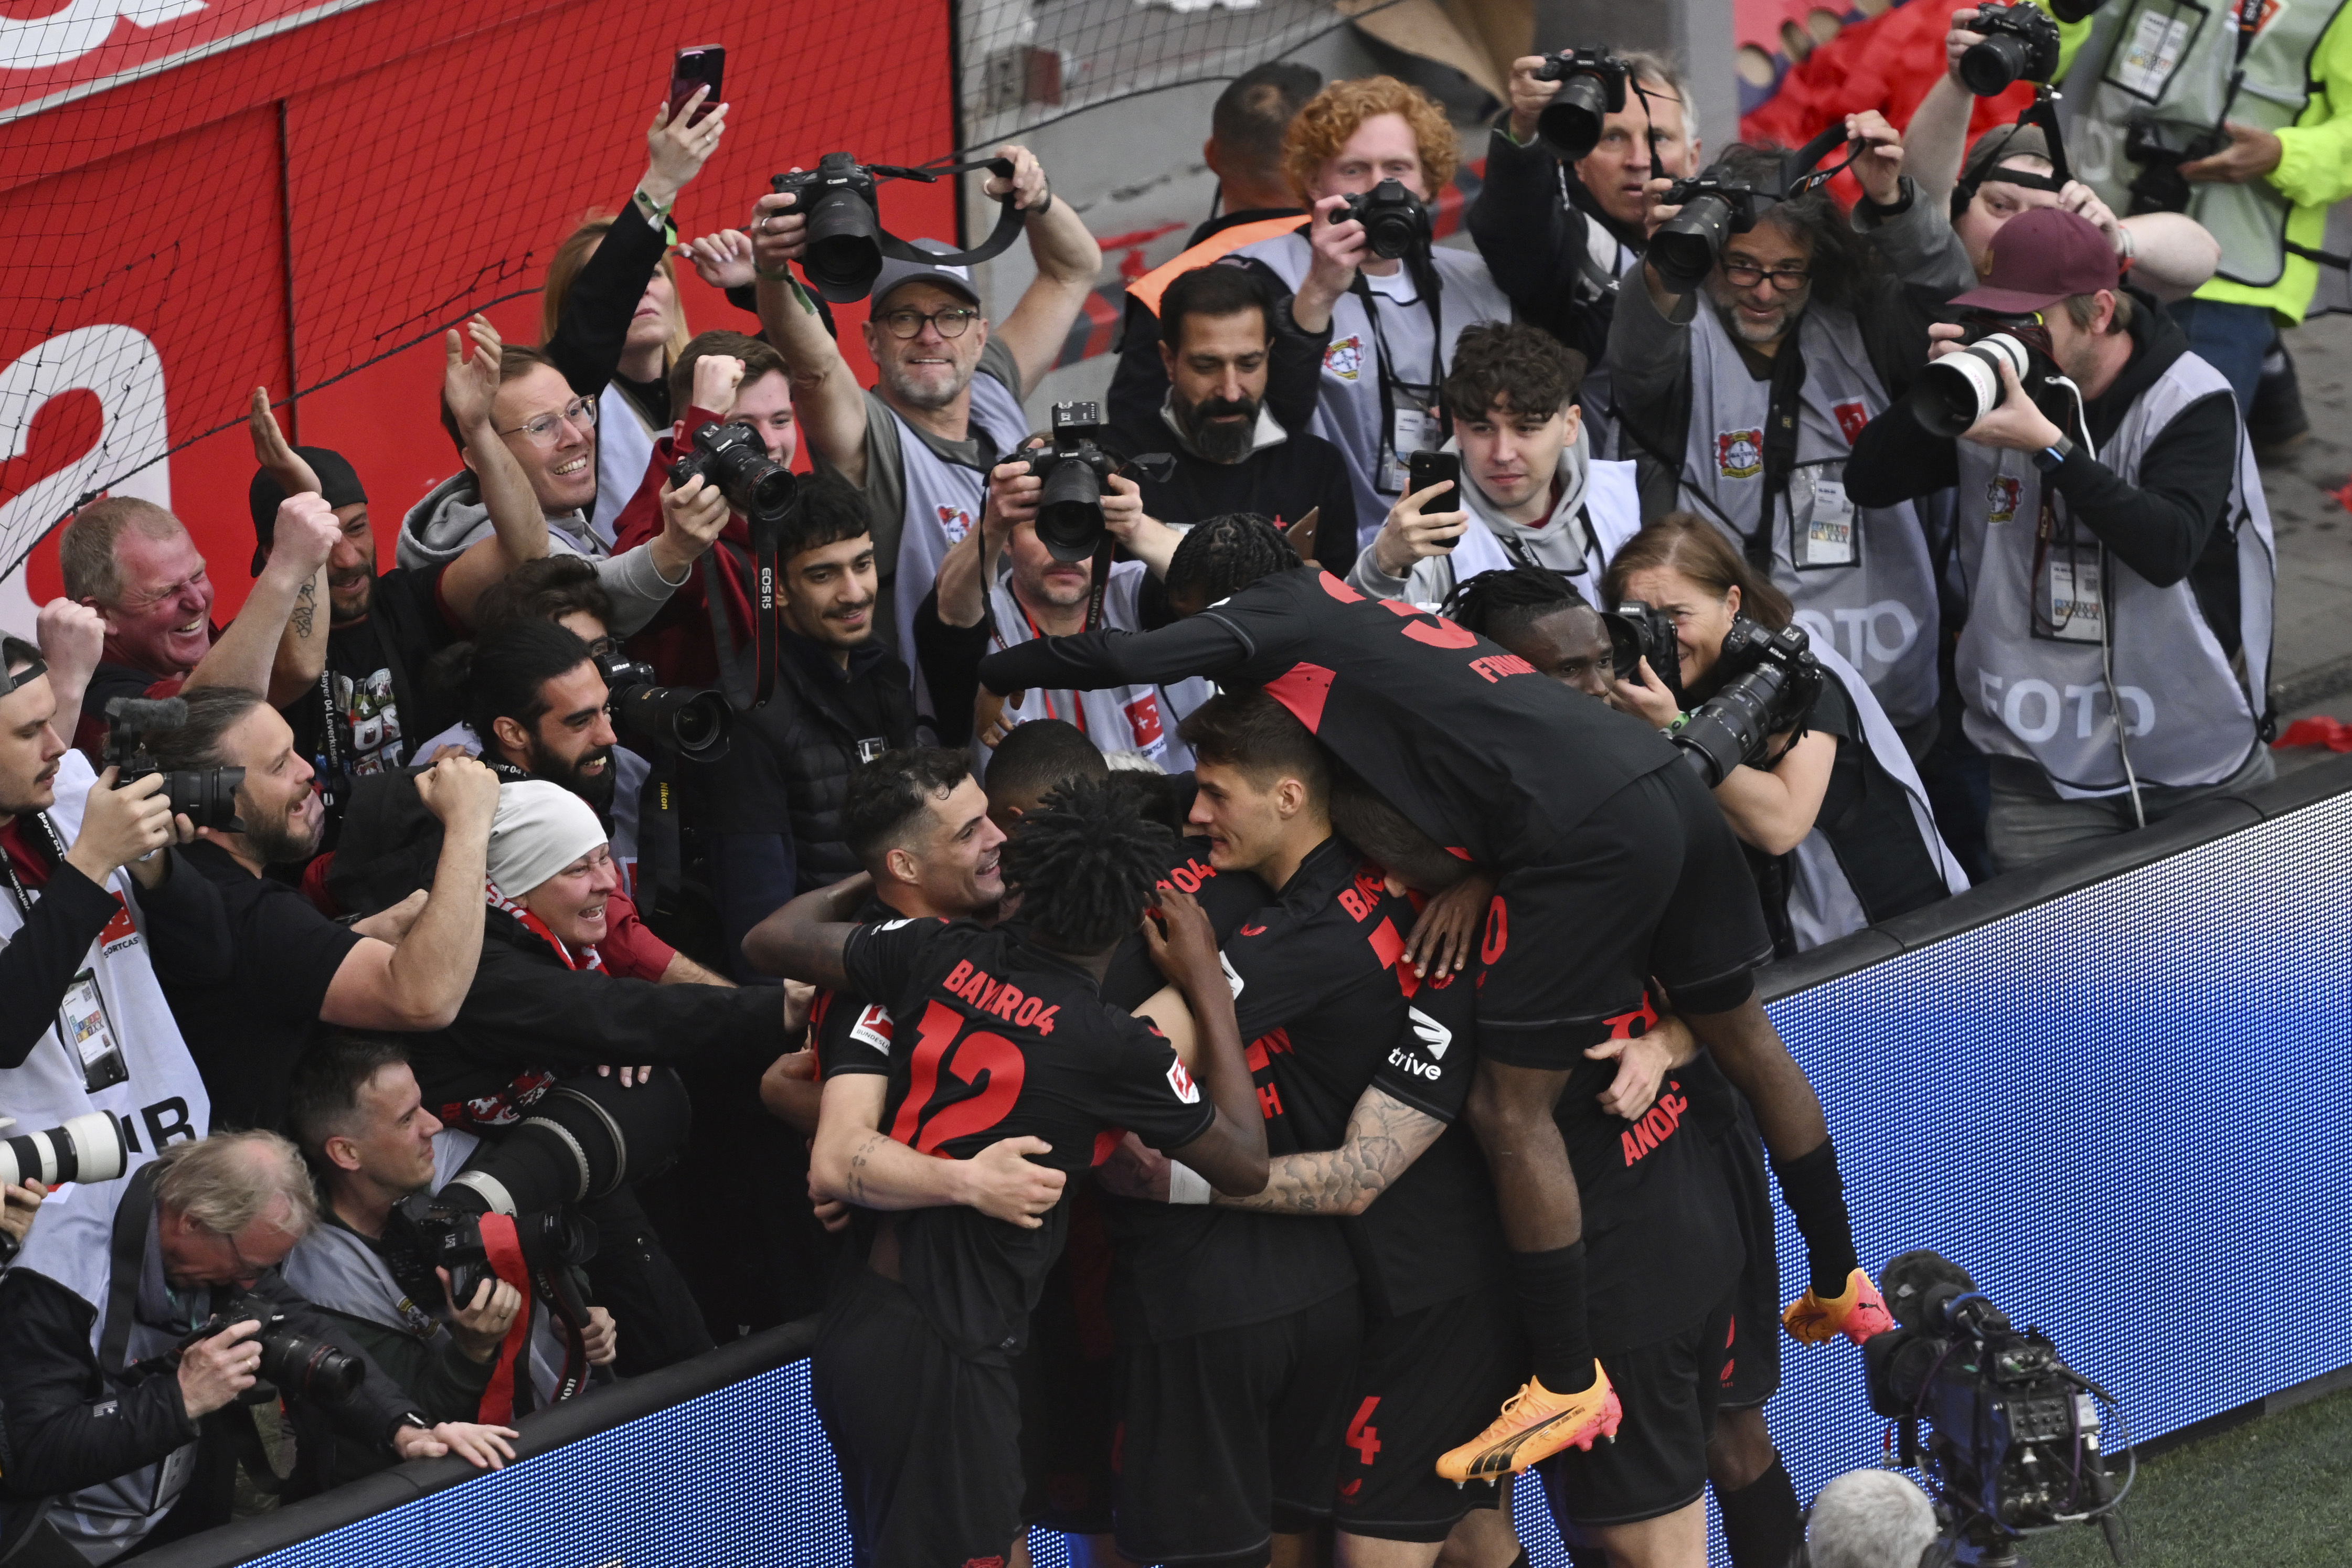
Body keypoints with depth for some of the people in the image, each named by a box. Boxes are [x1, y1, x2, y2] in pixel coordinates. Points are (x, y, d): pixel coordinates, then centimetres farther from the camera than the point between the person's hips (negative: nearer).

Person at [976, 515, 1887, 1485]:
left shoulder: (1276, 614, 3)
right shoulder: (1364, 612, 27)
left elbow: (1117, 661, -9)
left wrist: (976, 673, 4)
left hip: (1585, 834, -9)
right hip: (1667, 784, 9)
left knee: (1510, 1109, -3)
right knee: (1742, 1040, 23)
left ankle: (1570, 1384, 0)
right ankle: (1841, 1287, 39)